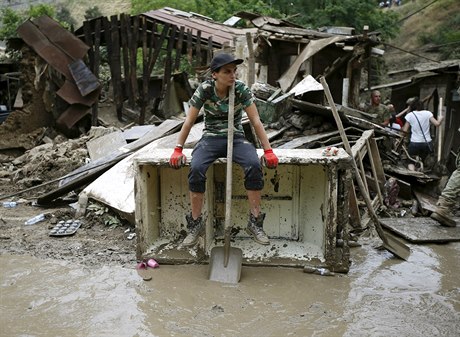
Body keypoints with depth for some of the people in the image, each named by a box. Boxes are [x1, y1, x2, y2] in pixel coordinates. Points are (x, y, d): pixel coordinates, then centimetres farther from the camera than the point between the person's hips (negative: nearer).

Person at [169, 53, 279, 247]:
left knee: (254, 165, -32)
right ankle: (196, 223, -15)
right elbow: (189, 121, -7)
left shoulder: (241, 89, -9)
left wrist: (268, 150, -17)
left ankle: (255, 222, -19)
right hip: (210, 138, 0)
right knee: (196, 168, -32)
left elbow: (256, 121, -9)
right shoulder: (205, 89, -9)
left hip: (236, 138, 0)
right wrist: (178, 150, -15)